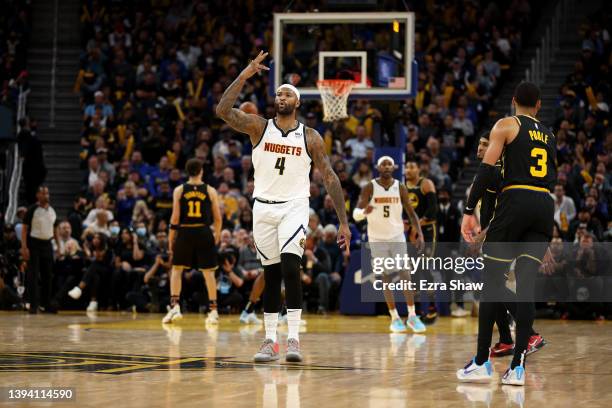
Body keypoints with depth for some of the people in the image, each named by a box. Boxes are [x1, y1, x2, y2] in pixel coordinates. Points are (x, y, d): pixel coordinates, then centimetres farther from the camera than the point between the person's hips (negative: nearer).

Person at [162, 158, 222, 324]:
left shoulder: (179, 190, 1)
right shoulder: (210, 191, 2)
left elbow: (175, 218, -3)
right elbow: (218, 218, 2)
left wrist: (171, 240, 4)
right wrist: (217, 235, 18)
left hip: (185, 233, 0)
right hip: (204, 233, 0)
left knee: (176, 269, 12)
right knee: (208, 272, 8)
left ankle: (175, 306, -2)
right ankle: (213, 310, 7)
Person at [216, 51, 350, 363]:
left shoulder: (310, 137, -1)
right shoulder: (259, 127, 0)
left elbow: (329, 178, 1)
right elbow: (222, 111, -15)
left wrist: (343, 221, -3)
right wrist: (245, 76, -20)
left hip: (294, 207, -2)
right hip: (264, 208, 2)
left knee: (290, 268, -20)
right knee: (270, 275, 6)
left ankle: (293, 338, -19)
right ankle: (270, 341, 13)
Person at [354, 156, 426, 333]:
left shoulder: (400, 187, -2)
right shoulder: (369, 188, -7)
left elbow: (411, 213, 4)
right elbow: (355, 215, -10)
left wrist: (420, 234, -8)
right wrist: (364, 212, -33)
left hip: (397, 237, 1)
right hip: (377, 239, -1)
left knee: (405, 275, -6)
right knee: (386, 277, 0)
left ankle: (412, 316, 0)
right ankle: (395, 317, 8)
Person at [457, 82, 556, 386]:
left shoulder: (506, 125, 4)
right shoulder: (549, 136, 21)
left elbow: (487, 170, -7)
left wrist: (469, 210, -8)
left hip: (515, 201, -4)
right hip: (545, 205, 4)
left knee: (492, 280, 3)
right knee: (526, 283, 2)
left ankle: (482, 362, 3)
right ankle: (517, 367, -4)